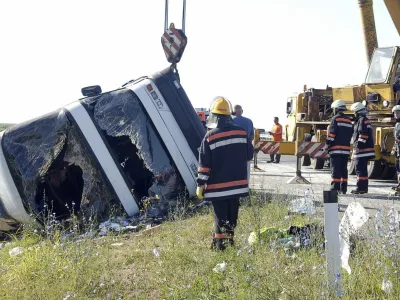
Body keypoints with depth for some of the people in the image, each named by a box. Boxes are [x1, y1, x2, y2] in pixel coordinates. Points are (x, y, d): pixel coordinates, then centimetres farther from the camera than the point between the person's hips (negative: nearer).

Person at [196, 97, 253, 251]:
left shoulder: (210, 137, -12)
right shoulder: (242, 132, 0)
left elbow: (204, 164, -12)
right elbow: (249, 155, 9)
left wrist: (200, 184, -5)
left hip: (218, 186, -4)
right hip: (237, 183, 4)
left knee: (220, 215, 4)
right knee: (232, 213, 16)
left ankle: (219, 243, 6)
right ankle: (230, 238, 26)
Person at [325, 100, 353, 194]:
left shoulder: (335, 119, -5)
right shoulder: (348, 120, 16)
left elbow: (331, 134, -11)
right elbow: (350, 134, 17)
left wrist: (328, 145, -7)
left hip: (336, 149, -6)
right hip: (346, 149, 6)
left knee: (335, 169, -6)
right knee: (343, 169, 11)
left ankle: (335, 188, -10)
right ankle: (343, 188, 12)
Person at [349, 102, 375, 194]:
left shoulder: (362, 120, -12)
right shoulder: (366, 120, 21)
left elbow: (364, 134, -23)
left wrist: (359, 143, -21)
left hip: (362, 149, -11)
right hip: (365, 150, 11)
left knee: (360, 169, -9)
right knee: (363, 169, 14)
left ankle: (361, 187, -9)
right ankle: (364, 187, 18)